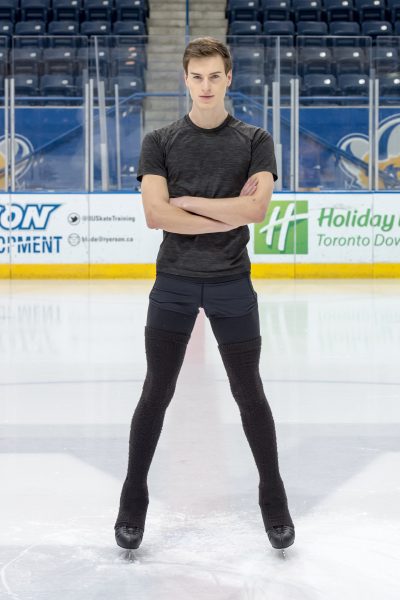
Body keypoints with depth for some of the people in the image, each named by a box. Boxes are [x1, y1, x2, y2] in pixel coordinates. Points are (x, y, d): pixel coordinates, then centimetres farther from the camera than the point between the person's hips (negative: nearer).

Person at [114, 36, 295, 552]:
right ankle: (133, 501, 18)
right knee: (156, 394, 5)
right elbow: (156, 214, -11)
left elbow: (257, 208, -13)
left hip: (231, 283, 0)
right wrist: (230, 214, -13)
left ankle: (274, 500, 21)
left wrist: (187, 201, -11)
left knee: (249, 394, 8)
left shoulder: (254, 141, 1)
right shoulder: (159, 142, 1)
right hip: (173, 283, 0)